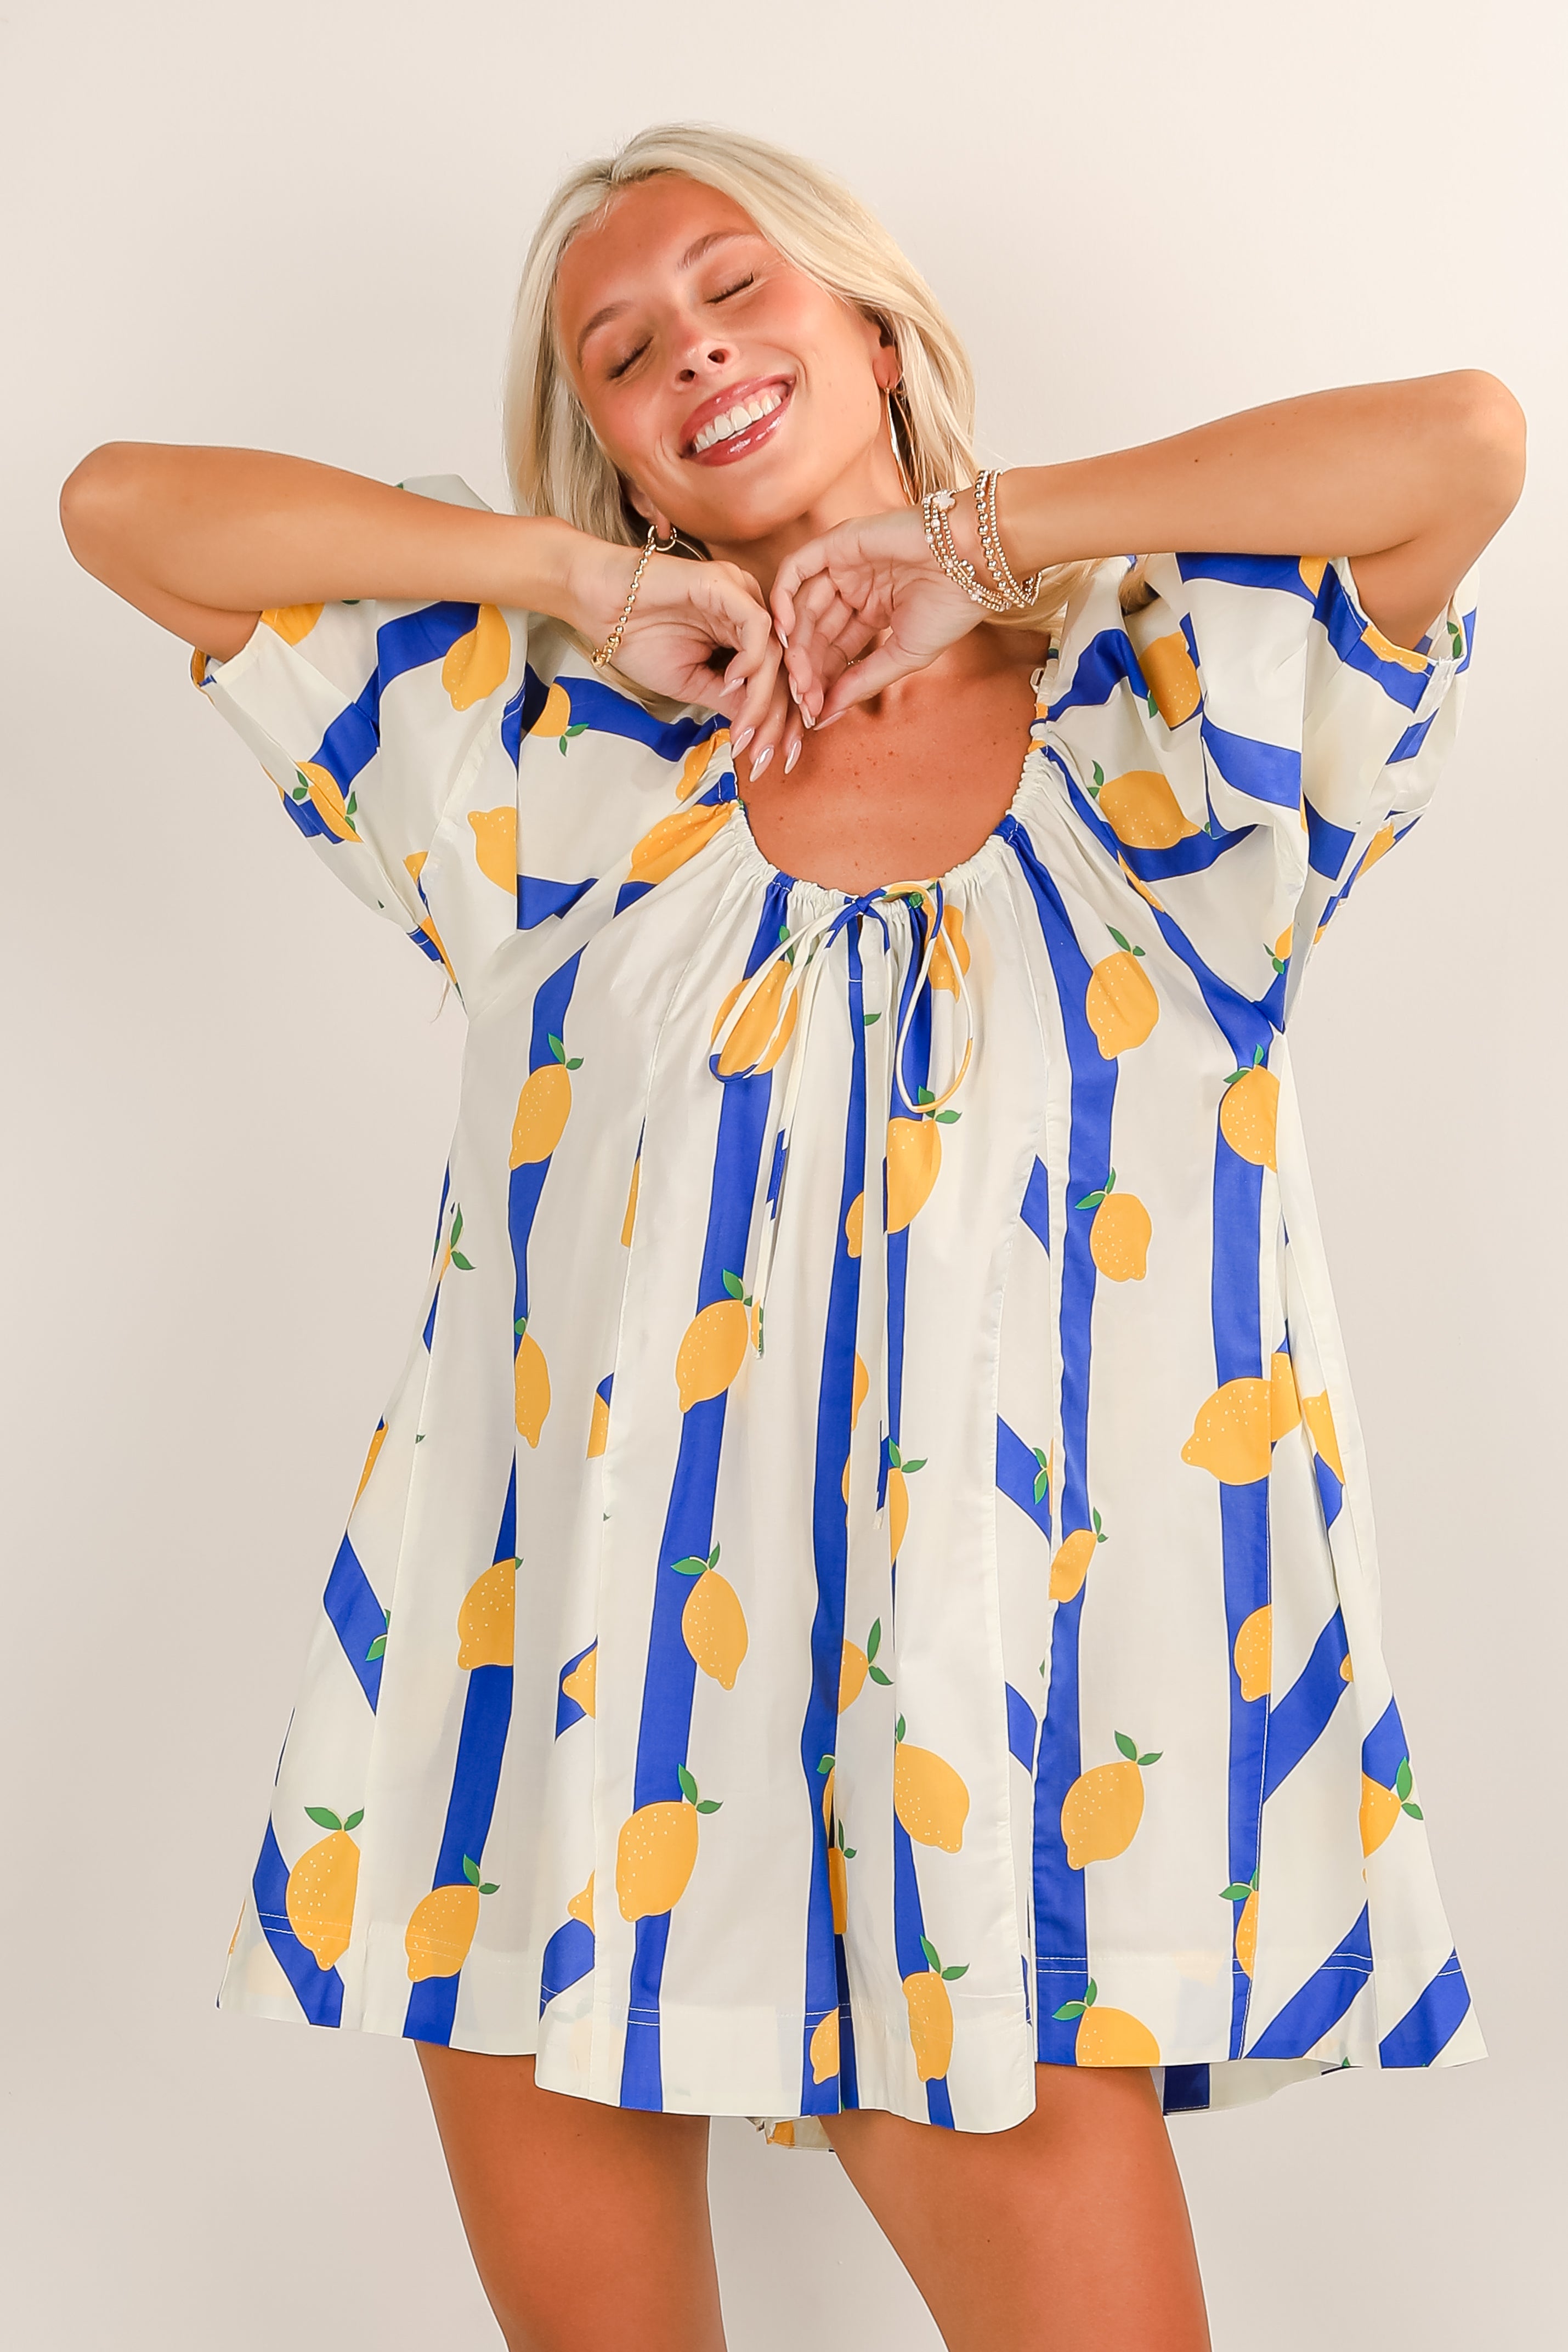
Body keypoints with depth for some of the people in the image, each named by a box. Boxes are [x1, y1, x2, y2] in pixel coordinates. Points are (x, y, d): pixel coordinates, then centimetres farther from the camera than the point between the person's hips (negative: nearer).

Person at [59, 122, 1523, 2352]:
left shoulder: (1162, 722, 4)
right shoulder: (542, 752, 7)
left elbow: (1465, 439, -11)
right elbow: (127, 503, 6)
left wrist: (978, 536, -5)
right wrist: (585, 578, 1)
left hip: (1017, 1759, -1)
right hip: (577, 1747, 2)